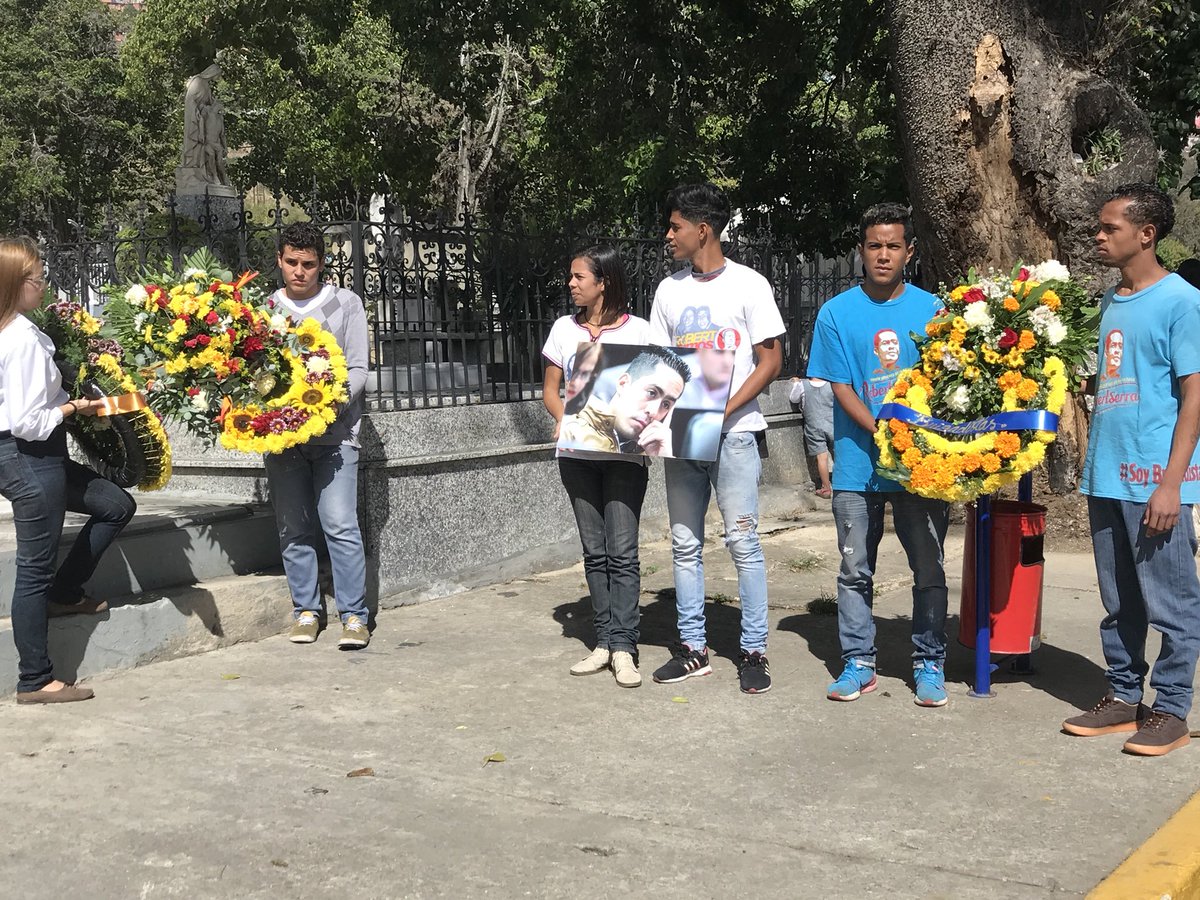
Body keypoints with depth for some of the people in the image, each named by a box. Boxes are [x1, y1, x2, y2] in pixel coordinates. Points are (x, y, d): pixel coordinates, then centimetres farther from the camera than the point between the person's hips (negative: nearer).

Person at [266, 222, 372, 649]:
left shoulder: (345, 303, 7)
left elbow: (358, 369, 0)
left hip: (333, 433, -3)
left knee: (340, 526, -10)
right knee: (293, 529, 6)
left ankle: (354, 615, -5)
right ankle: (306, 611, 16)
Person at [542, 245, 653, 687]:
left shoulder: (637, 330, 0)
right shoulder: (564, 329, 10)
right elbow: (550, 390, 13)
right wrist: (564, 419, -7)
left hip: (623, 452, -4)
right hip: (577, 452, 4)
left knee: (622, 551, -7)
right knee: (594, 551, 8)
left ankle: (623, 646, -4)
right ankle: (604, 641, 15)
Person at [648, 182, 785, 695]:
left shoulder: (748, 284, -2)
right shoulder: (669, 290, 12)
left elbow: (770, 361, -5)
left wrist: (724, 411, -16)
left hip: (733, 431, -5)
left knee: (743, 541, -5)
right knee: (684, 544, 7)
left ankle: (754, 651, 3)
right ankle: (692, 647, 16)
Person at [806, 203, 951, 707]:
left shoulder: (931, 310, 3)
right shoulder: (837, 313, 1)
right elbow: (841, 388, -3)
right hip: (858, 463, 0)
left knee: (929, 569, 6)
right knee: (855, 569, 7)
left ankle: (929, 665, 18)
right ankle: (857, 663, 19)